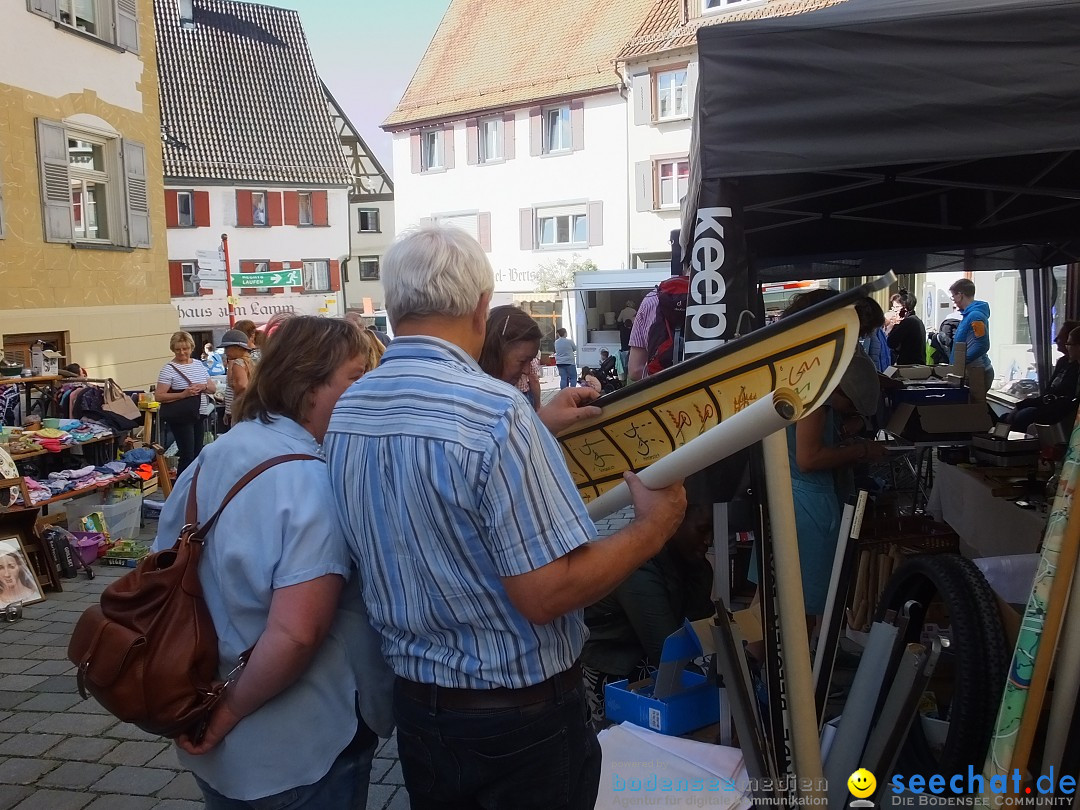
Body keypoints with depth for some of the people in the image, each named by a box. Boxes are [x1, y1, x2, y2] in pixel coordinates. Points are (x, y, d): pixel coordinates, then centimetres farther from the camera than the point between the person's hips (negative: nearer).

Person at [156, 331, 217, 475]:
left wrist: (203, 386, -10)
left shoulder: (198, 364, 10)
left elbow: (213, 388, 12)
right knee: (188, 455, -7)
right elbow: (158, 396, -14)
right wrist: (183, 394, -22)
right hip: (181, 418, -6)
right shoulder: (169, 368, -8)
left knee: (198, 454, 12)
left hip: (199, 415, 6)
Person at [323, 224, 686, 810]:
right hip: (519, 717, -6)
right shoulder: (496, 410, -27)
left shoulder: (345, 412, -3)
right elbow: (545, 594, -26)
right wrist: (654, 525, -14)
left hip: (414, 704, 7)